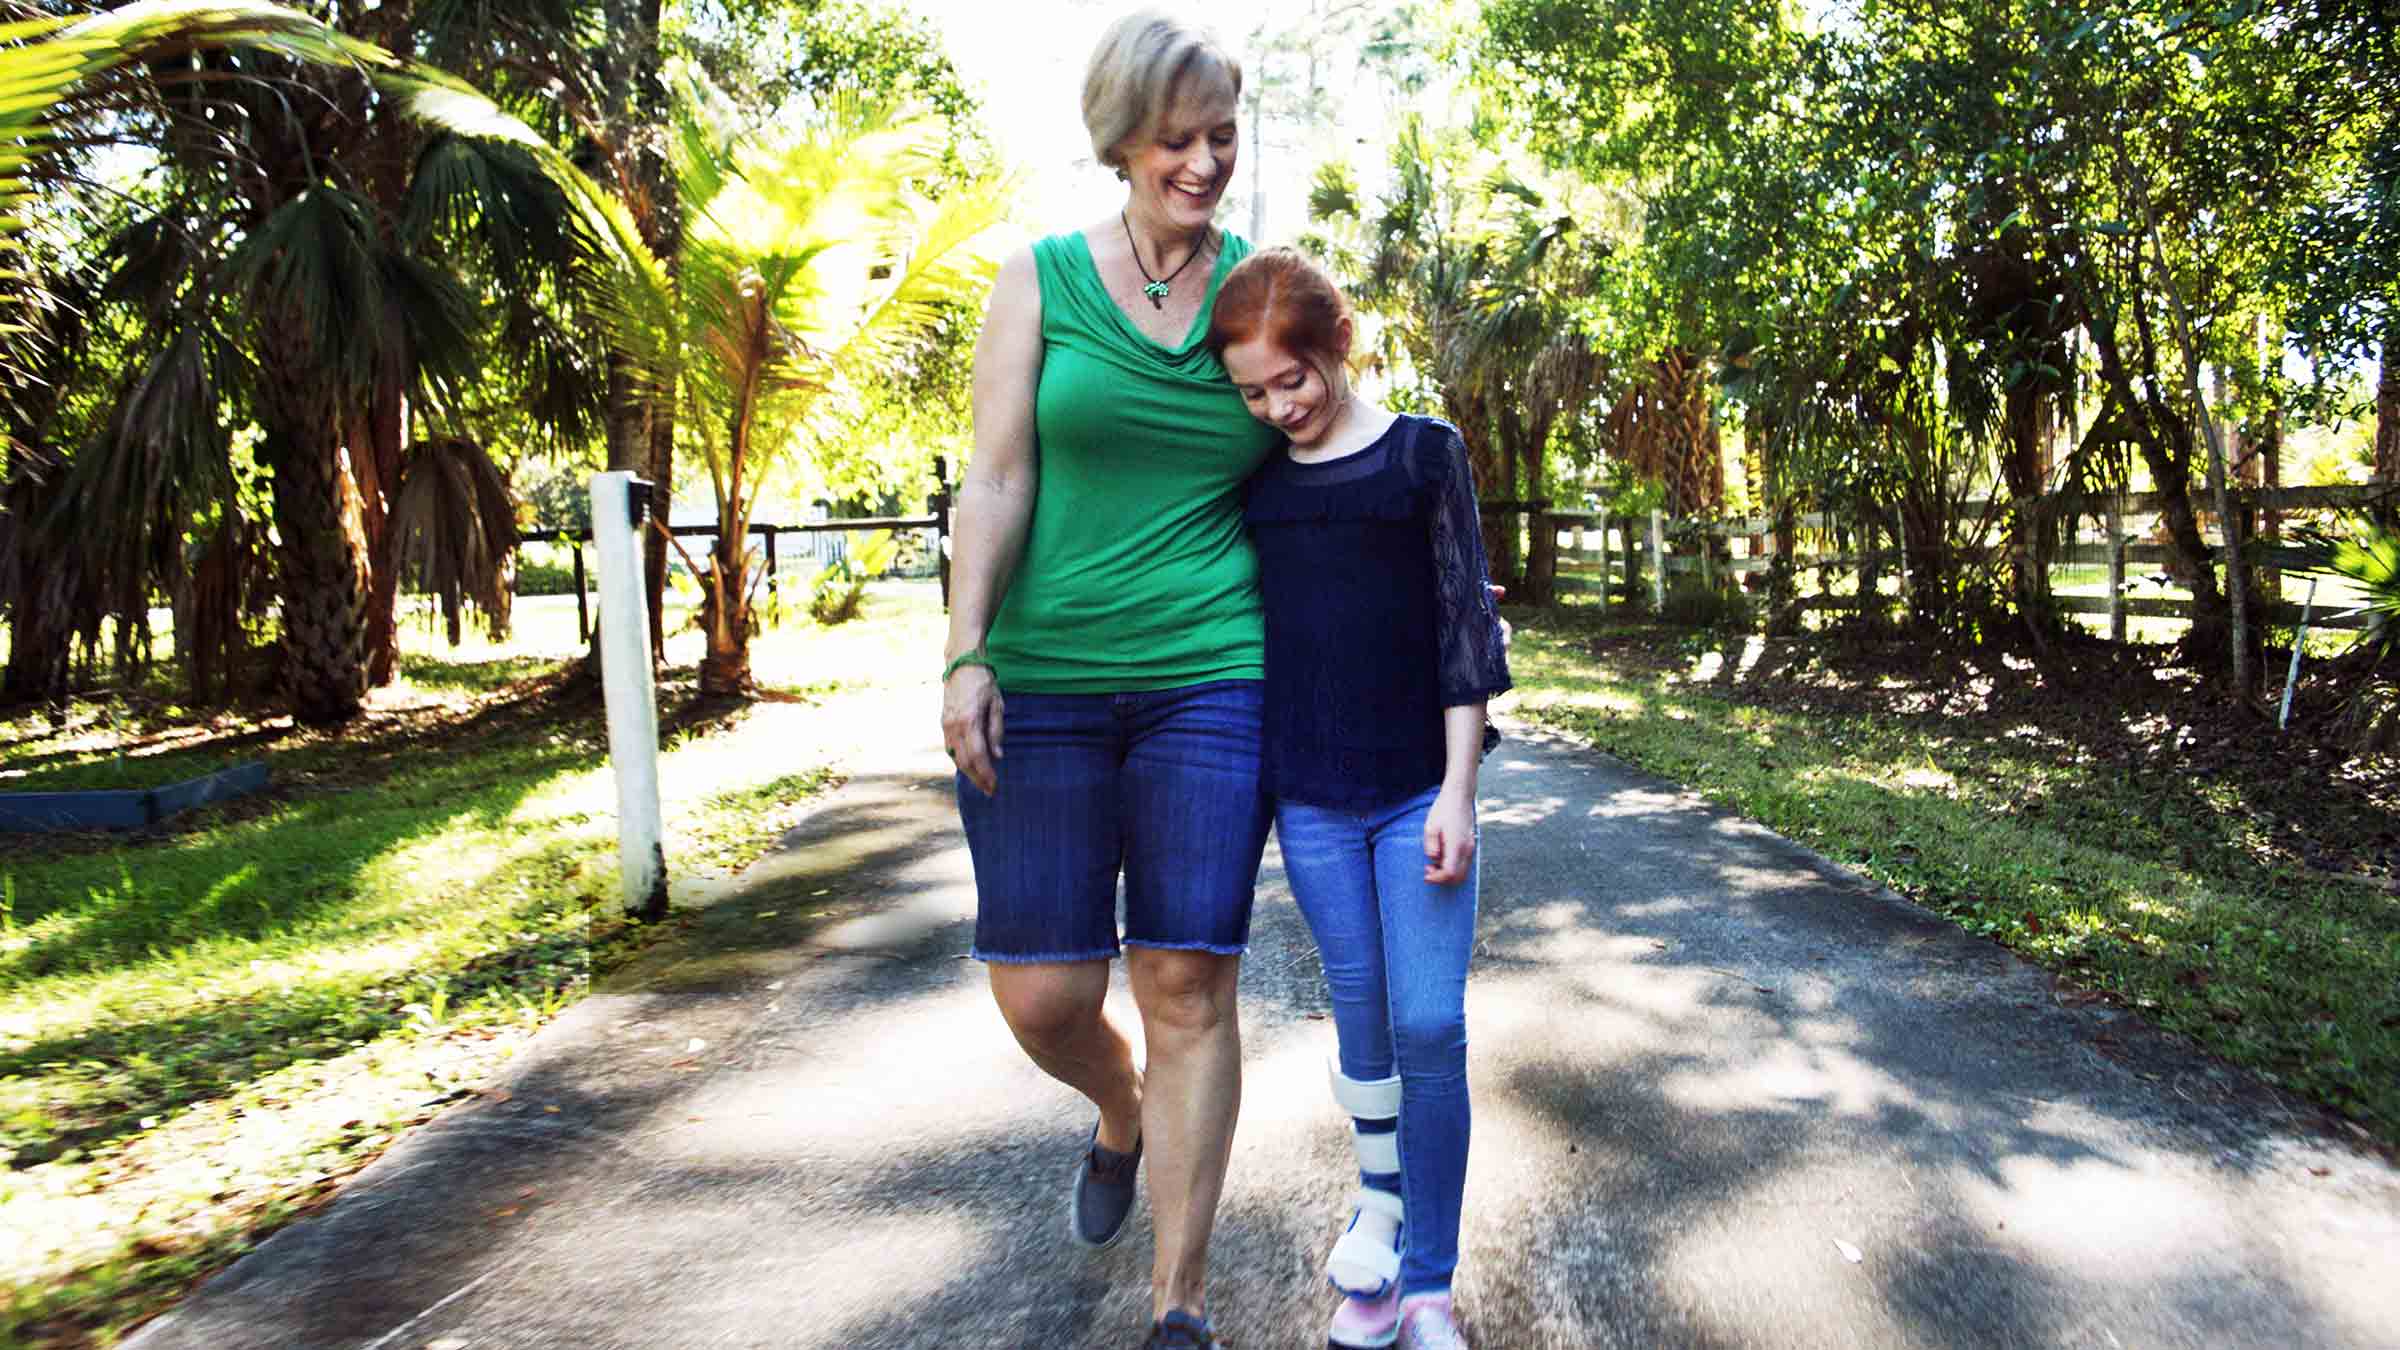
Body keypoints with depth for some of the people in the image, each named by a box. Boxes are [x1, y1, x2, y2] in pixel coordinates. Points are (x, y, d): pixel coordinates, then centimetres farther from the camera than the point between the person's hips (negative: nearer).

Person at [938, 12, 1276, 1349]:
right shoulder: (1042, 280, 3)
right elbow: (997, 479, -1)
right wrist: (965, 653, -10)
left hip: (1210, 679, 1)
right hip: (1042, 685, 0)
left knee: (1188, 986, -1)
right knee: (1042, 996, 1)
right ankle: (1122, 1114, 38)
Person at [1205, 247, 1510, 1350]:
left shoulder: (1424, 453, -1)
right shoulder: (1255, 479, 7)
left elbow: (1465, 625, -3)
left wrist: (1456, 790, -8)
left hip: (1420, 791, -2)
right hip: (1311, 801, 2)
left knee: (1429, 1027, -4)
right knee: (1362, 1017, 8)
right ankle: (1380, 1201, 30)